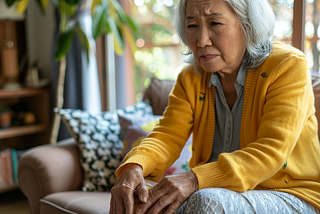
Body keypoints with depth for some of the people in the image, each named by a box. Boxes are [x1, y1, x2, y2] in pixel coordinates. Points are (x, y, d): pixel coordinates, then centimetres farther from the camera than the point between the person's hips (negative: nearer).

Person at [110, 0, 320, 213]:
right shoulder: (190, 79, 3)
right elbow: (167, 137, -5)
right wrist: (134, 167, -29)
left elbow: (271, 152, -24)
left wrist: (195, 179, -37)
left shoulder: (288, 66, -13)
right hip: (220, 194, 4)